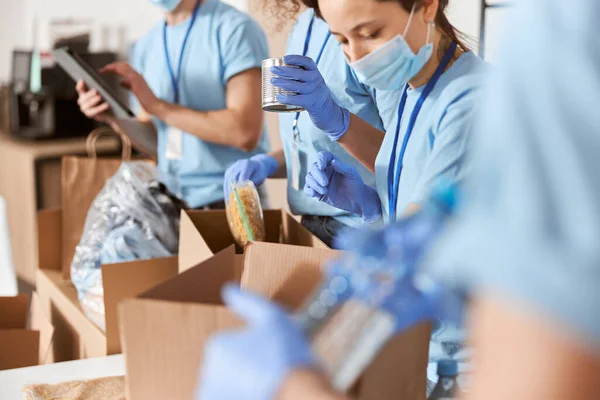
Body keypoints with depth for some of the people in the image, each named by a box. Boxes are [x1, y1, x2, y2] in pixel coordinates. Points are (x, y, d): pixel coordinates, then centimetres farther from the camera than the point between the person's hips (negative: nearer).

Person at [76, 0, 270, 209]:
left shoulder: (235, 28, -11)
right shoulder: (145, 47, 8)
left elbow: (245, 133, -21)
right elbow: (153, 137, 14)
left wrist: (157, 105, -19)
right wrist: (113, 117, -5)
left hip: (231, 201, -6)